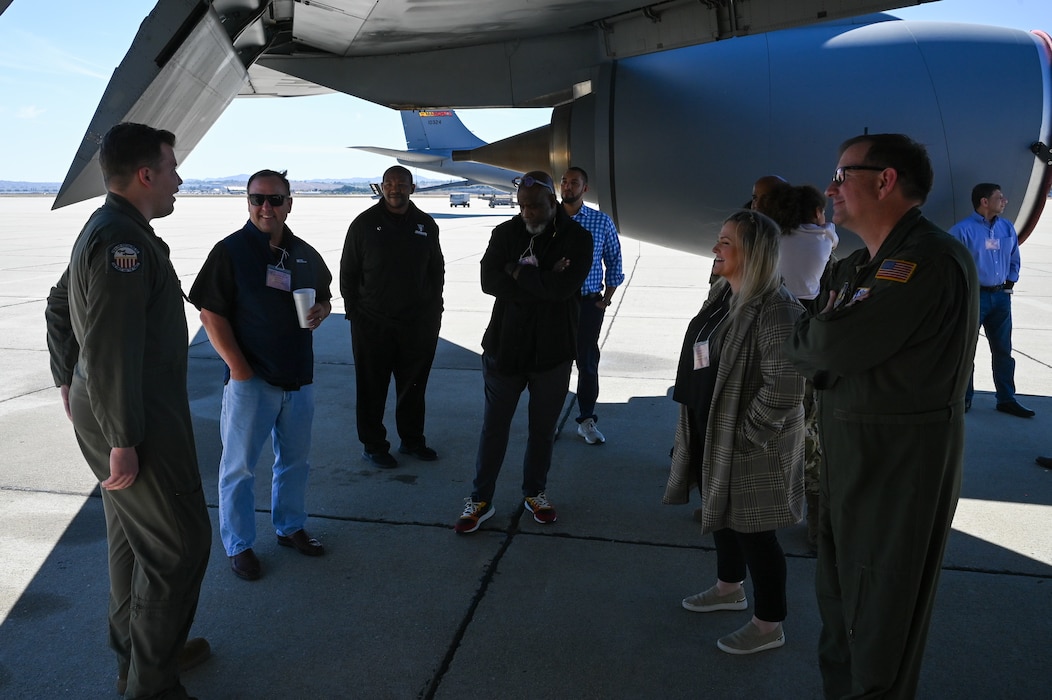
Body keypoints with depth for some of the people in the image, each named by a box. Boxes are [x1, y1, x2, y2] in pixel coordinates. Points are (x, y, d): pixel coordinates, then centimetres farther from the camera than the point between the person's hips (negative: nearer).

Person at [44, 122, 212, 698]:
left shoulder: (103, 230, 13)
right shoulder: (125, 240, -22)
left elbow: (59, 308, 24)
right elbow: (111, 349, -27)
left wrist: (67, 381, 29)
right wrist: (122, 442, -24)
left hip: (95, 404, 11)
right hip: (133, 421, -11)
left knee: (132, 536, 20)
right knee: (179, 543, -3)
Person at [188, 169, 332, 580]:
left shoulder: (305, 254, 8)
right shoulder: (230, 250, -8)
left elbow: (324, 297, 21)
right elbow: (211, 314, -10)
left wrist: (321, 311, -3)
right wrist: (237, 366, -16)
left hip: (298, 378, 5)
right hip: (250, 378, -5)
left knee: (296, 460, 17)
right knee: (239, 466, 5)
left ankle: (290, 527, 36)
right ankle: (239, 546, 21)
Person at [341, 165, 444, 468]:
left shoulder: (426, 225, 6)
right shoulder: (364, 223, -3)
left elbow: (437, 270, 15)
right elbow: (347, 273, 2)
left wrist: (434, 311, 9)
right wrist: (354, 312, -3)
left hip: (418, 325, 3)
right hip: (372, 325, -3)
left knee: (414, 386, 13)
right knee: (372, 389, 5)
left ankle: (412, 440, 29)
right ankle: (374, 445, 19)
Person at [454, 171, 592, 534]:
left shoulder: (577, 238, -6)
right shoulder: (505, 233, -1)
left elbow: (563, 286, -22)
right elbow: (489, 281, -15)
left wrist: (518, 272, -13)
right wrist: (542, 283, -19)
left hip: (552, 351, 0)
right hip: (504, 346, 1)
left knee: (543, 428, 14)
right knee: (494, 426, 9)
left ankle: (535, 492, 34)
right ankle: (481, 499, 23)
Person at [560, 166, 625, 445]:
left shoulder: (602, 221, 1)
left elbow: (614, 262, 7)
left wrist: (606, 300, 1)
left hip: (588, 304, 0)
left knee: (588, 362, 6)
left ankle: (587, 421, 19)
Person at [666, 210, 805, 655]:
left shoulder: (774, 309, -25)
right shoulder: (721, 294, 5)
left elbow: (785, 388, -28)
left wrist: (745, 434, -20)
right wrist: (695, 427, 16)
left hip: (748, 444, -9)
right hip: (712, 434, 9)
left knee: (752, 529, 5)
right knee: (721, 513, 24)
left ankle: (769, 625, 23)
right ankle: (729, 588, 47)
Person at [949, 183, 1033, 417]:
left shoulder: (1007, 228, 9)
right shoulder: (963, 229, -12)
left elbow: (1014, 260, 19)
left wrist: (1009, 283, 9)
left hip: (1000, 296, 6)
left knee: (1003, 350, 10)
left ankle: (1006, 399, 18)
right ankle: (964, 397, 13)